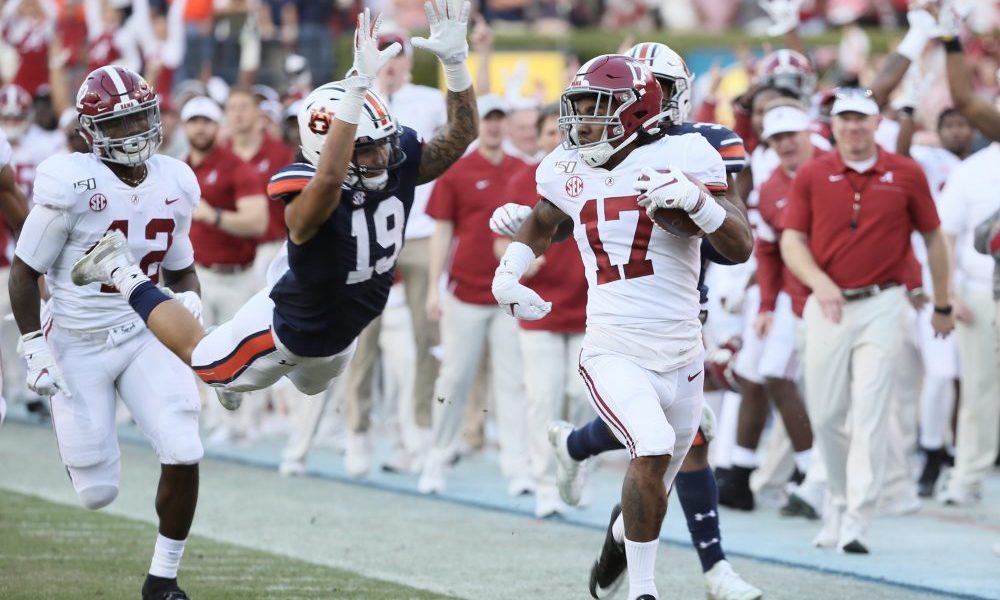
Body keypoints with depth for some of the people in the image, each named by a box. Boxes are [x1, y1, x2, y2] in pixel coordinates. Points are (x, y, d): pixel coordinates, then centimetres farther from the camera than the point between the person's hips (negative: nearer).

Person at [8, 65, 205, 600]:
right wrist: (34, 347, -14)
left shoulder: (173, 184, -1)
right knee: (99, 494, 0)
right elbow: (24, 272, -9)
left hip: (144, 335, 4)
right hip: (78, 344, -4)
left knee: (184, 456, -14)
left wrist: (190, 301, -6)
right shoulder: (72, 186, -18)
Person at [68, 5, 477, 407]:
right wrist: (357, 86, -76)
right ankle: (122, 273, 32)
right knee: (204, 363, 20)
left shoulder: (396, 169, -22)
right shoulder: (309, 202, -43)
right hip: (290, 329, -6)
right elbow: (329, 179, -66)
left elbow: (459, 136, -25)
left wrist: (454, 62, -41)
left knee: (312, 383, 37)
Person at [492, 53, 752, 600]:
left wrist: (696, 201, -24)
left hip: (681, 356, 0)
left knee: (653, 486, 14)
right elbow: (542, 223, 27)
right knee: (653, 449, -26)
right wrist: (509, 272, 12)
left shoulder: (679, 160, -7)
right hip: (613, 354, 0)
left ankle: (622, 531, 51)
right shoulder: (570, 173, 4)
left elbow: (740, 248, -9)